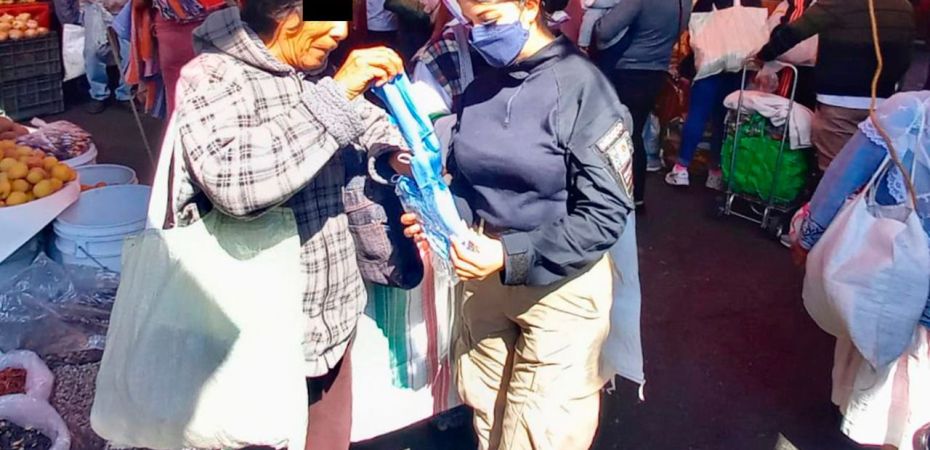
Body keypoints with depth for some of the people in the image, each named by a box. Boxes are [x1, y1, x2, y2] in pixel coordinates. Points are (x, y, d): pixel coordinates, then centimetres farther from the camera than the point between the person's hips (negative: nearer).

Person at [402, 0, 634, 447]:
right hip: (483, 277, 6)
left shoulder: (581, 86, -14)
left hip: (560, 285, -5)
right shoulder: (480, 87, 4)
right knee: (487, 413, 21)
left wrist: (513, 256, -24)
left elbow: (606, 211, -17)